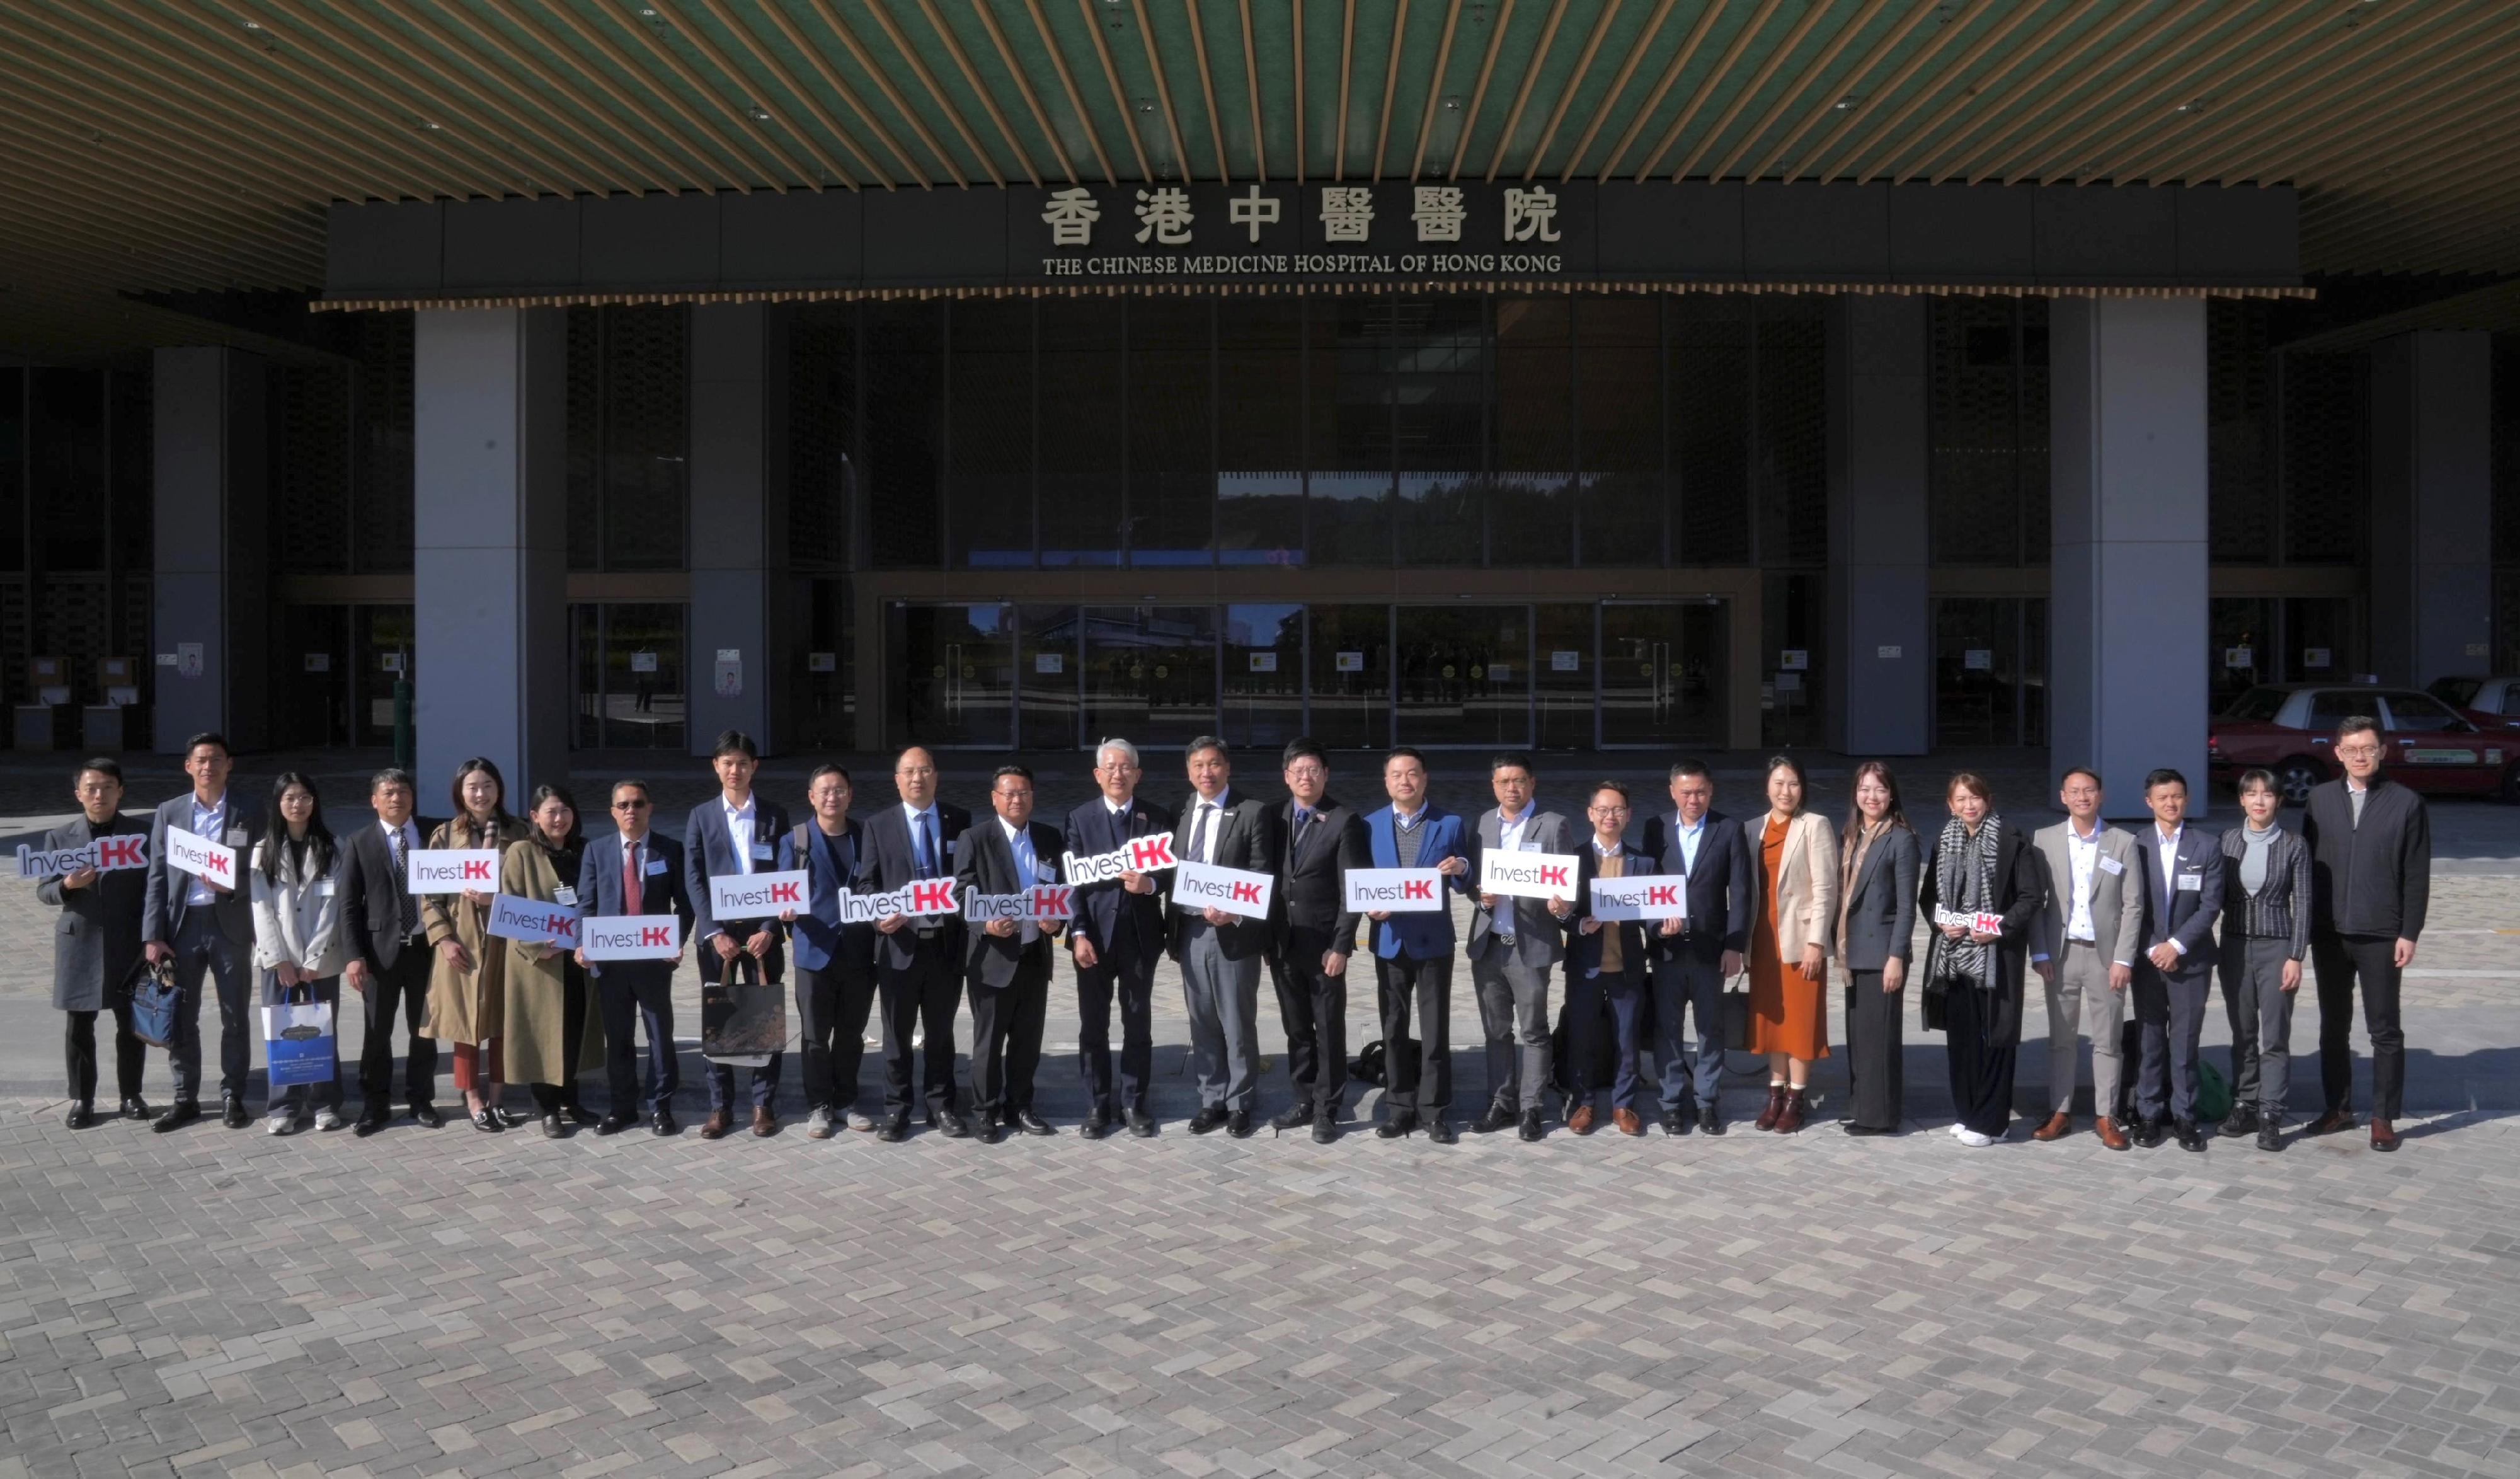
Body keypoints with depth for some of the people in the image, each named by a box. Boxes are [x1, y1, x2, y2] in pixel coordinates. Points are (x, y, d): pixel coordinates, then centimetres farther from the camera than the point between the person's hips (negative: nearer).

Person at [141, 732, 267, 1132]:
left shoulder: (250, 814, 2)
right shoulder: (169, 812, 6)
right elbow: (157, 877, 3)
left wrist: (232, 886, -18)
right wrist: (153, 936, -3)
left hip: (230, 924, -1)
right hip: (182, 924, 1)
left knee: (235, 1016, 5)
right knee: (181, 1017, 7)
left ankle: (232, 1096, 16)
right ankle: (186, 1098, 19)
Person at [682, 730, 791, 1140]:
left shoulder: (775, 815, 6)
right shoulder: (701, 816, 6)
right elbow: (693, 880, 0)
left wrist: (769, 929, -9)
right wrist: (714, 932, -10)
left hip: (762, 930, 0)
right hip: (716, 931, 0)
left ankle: (764, 1105, 12)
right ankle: (720, 1106, 13)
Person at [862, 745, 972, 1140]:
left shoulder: (960, 820, 6)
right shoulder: (878, 825, 3)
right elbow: (866, 882, 2)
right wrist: (881, 915, -17)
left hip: (947, 943, 1)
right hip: (899, 944, -1)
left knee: (941, 1032, 12)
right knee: (897, 1033, 8)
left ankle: (941, 1106, 22)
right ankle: (896, 1109, 19)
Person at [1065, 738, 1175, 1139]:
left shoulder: (1158, 817, 3)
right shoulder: (1079, 818, 2)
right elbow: (1071, 880, -2)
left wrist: (1151, 884, -20)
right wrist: (1078, 934, -11)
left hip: (1140, 935, 0)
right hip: (1094, 934, 0)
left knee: (1139, 1023, 8)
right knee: (1093, 1024, 6)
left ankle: (1134, 1103, 20)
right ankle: (1098, 1105, 18)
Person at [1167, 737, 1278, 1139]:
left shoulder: (1253, 812, -6)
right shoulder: (1180, 813, 9)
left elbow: (1262, 878, -8)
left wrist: (1234, 915, -22)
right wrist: (1172, 930, 4)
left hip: (1234, 933, -4)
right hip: (1190, 933, 4)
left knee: (1238, 1025, 6)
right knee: (1203, 1025, 12)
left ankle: (1240, 1103, 19)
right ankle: (1211, 1100, 24)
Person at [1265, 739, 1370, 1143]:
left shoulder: (1345, 822, -7)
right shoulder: (1275, 819, 7)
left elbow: (1353, 890, -9)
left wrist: (1340, 946, -14)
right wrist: (1267, 938, 4)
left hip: (1324, 944, -4)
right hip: (1283, 943, 4)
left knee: (1330, 1031, 4)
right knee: (1296, 1029, 13)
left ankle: (1328, 1110, 13)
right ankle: (1304, 1101, 24)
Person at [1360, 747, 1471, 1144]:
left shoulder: (1449, 824, 0)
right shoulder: (1370, 825, 5)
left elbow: (1462, 886, 2)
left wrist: (1461, 869, -20)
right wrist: (1370, 907, -13)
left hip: (1433, 940, -2)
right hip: (1390, 940, 2)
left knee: (1435, 1029, 2)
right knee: (1393, 1029, 9)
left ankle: (1434, 1110, 11)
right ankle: (1399, 1108, 19)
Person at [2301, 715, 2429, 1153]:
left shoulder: (2406, 803, -2)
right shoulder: (2319, 799, 4)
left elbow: (2417, 876, -2)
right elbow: (2306, 862, 5)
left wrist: (2409, 933, -7)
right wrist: (2305, 925, 2)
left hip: (2382, 936, -3)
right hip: (2329, 934, 3)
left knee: (2385, 1031, 4)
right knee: (2333, 1027, 11)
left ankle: (2384, 1118, 14)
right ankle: (2338, 1108, 22)